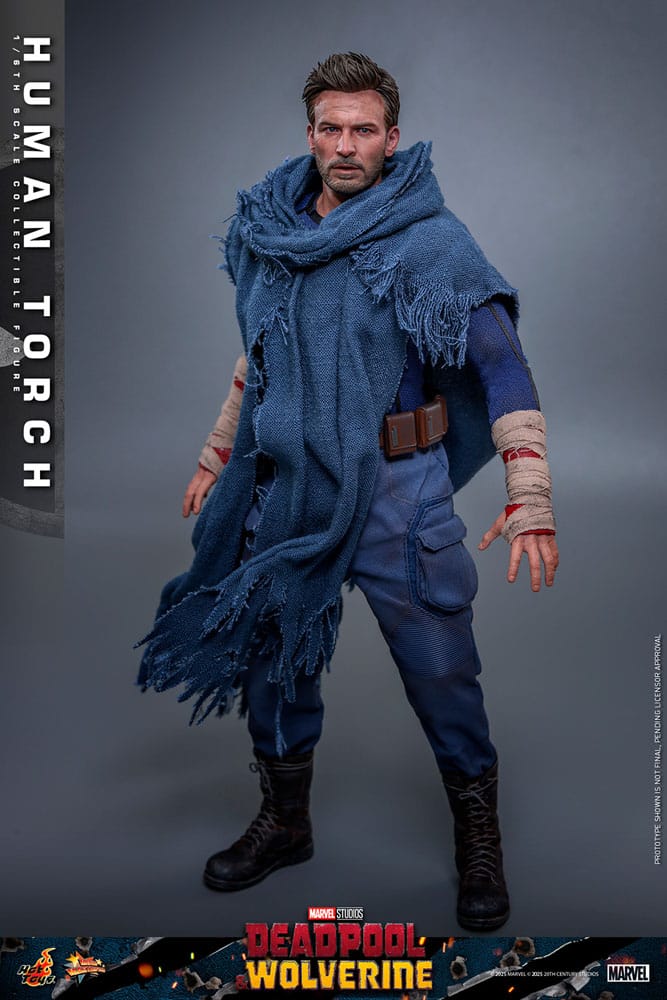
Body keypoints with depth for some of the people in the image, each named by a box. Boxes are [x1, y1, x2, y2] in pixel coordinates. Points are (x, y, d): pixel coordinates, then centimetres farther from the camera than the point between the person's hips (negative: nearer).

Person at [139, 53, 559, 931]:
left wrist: (530, 499, -23)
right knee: (270, 656, 14)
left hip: (397, 494, -5)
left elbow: (503, 370, -14)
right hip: (288, 485, 5)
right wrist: (217, 458, 22)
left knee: (442, 675, 2)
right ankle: (285, 823, 37)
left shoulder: (431, 241, -10)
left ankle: (479, 847, 27)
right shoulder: (270, 232, 6)